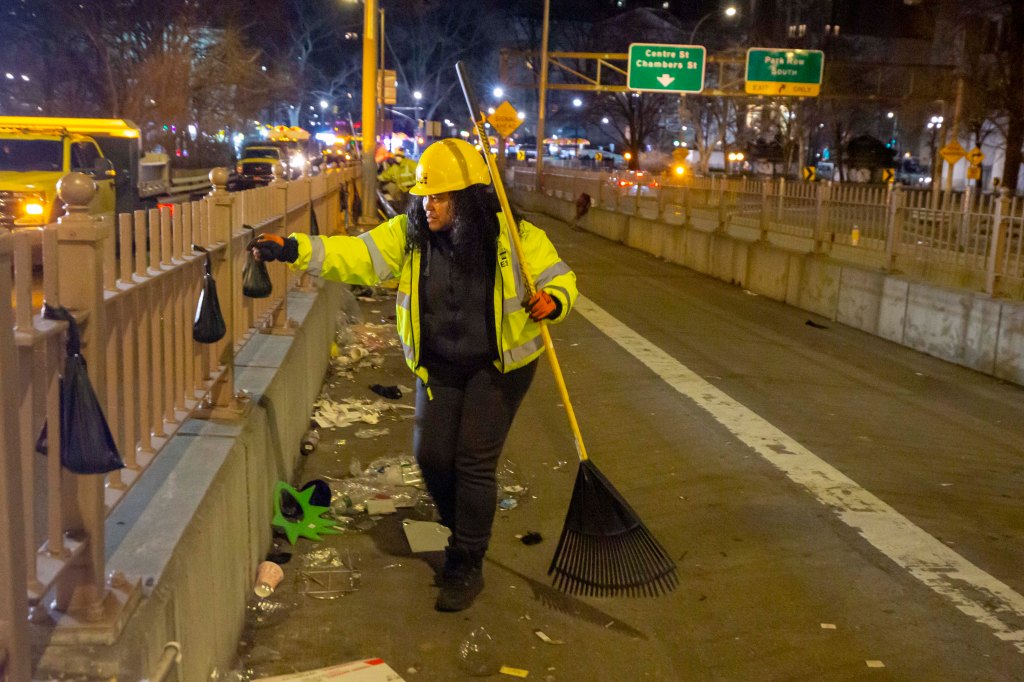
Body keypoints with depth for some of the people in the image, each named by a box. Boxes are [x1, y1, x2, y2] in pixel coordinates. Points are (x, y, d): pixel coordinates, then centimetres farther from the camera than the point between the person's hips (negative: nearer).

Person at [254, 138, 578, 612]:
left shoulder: (514, 237, -15)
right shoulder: (410, 234, -7)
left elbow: (560, 277, -6)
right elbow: (357, 256, -16)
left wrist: (552, 300, -29)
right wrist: (295, 250, -29)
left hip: (498, 366, -4)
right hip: (439, 367, 4)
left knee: (474, 462, -5)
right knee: (431, 455, 3)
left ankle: (466, 567, 13)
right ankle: (462, 534, 34)